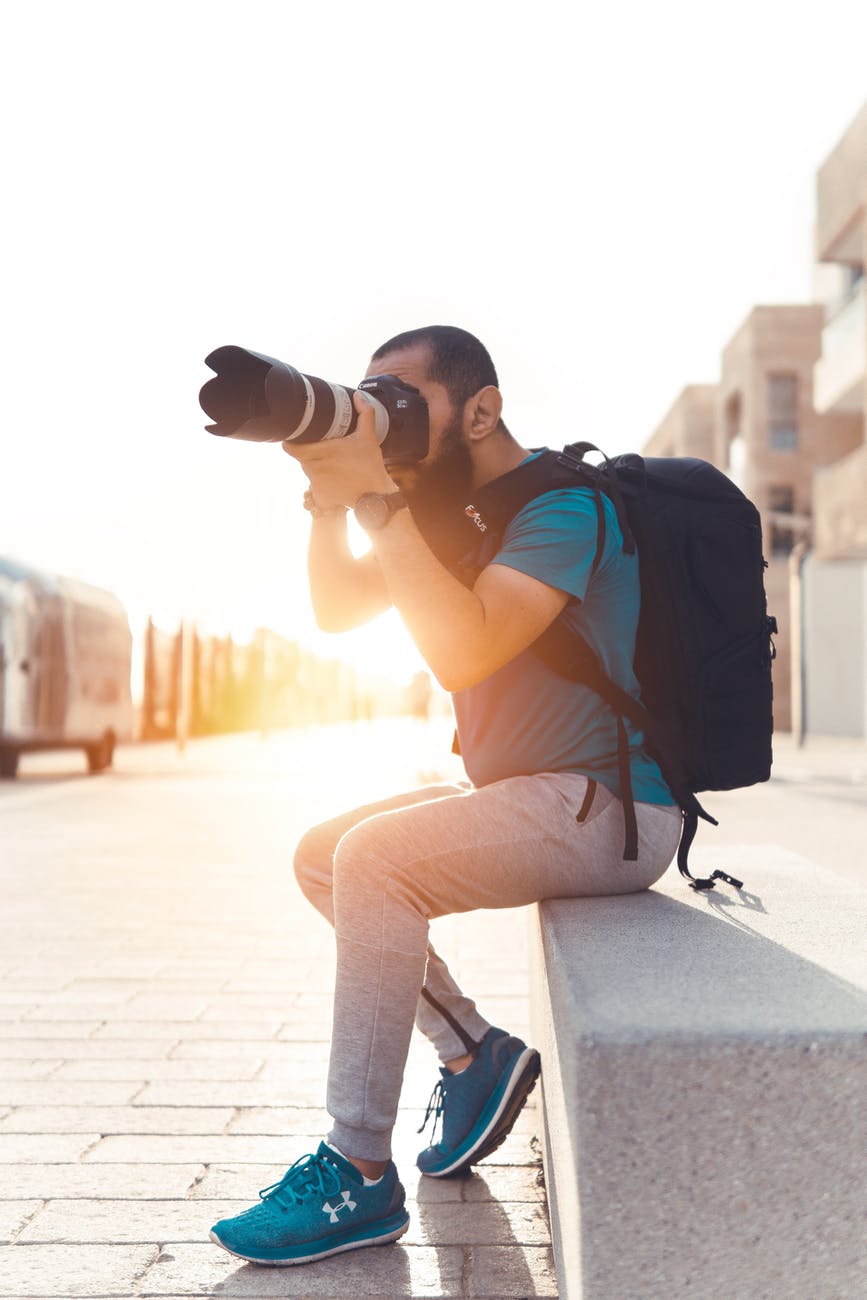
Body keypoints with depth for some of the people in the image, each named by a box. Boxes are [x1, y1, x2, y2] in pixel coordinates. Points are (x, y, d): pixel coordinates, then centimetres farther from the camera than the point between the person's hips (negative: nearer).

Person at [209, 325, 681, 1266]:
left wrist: (379, 495, -29)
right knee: (320, 855, 5)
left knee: (374, 858, -25)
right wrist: (330, 496, -7)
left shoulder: (562, 503, -17)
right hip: (523, 793, 10)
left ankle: (359, 1176, -16)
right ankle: (473, 1054, 6)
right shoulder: (460, 512, 12)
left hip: (611, 807, -9)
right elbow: (339, 607, 9)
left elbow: (465, 649, -31)